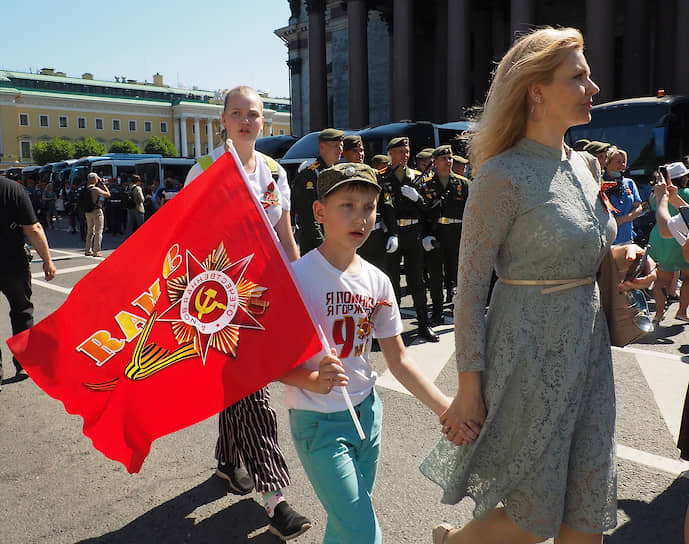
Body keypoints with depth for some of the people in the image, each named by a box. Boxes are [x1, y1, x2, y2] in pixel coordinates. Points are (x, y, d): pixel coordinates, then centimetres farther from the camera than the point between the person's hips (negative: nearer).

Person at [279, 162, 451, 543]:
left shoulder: (377, 281, 0)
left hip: (367, 412, 6)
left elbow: (398, 360, 6)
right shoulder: (298, 276, -17)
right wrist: (314, 380, -33)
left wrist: (447, 410, -2)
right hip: (319, 423, -5)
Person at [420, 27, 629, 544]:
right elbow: (470, 287, -15)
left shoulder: (583, 165, 9)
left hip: (589, 347, 8)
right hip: (529, 351, -7)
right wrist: (469, 390, -16)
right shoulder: (504, 176, -15)